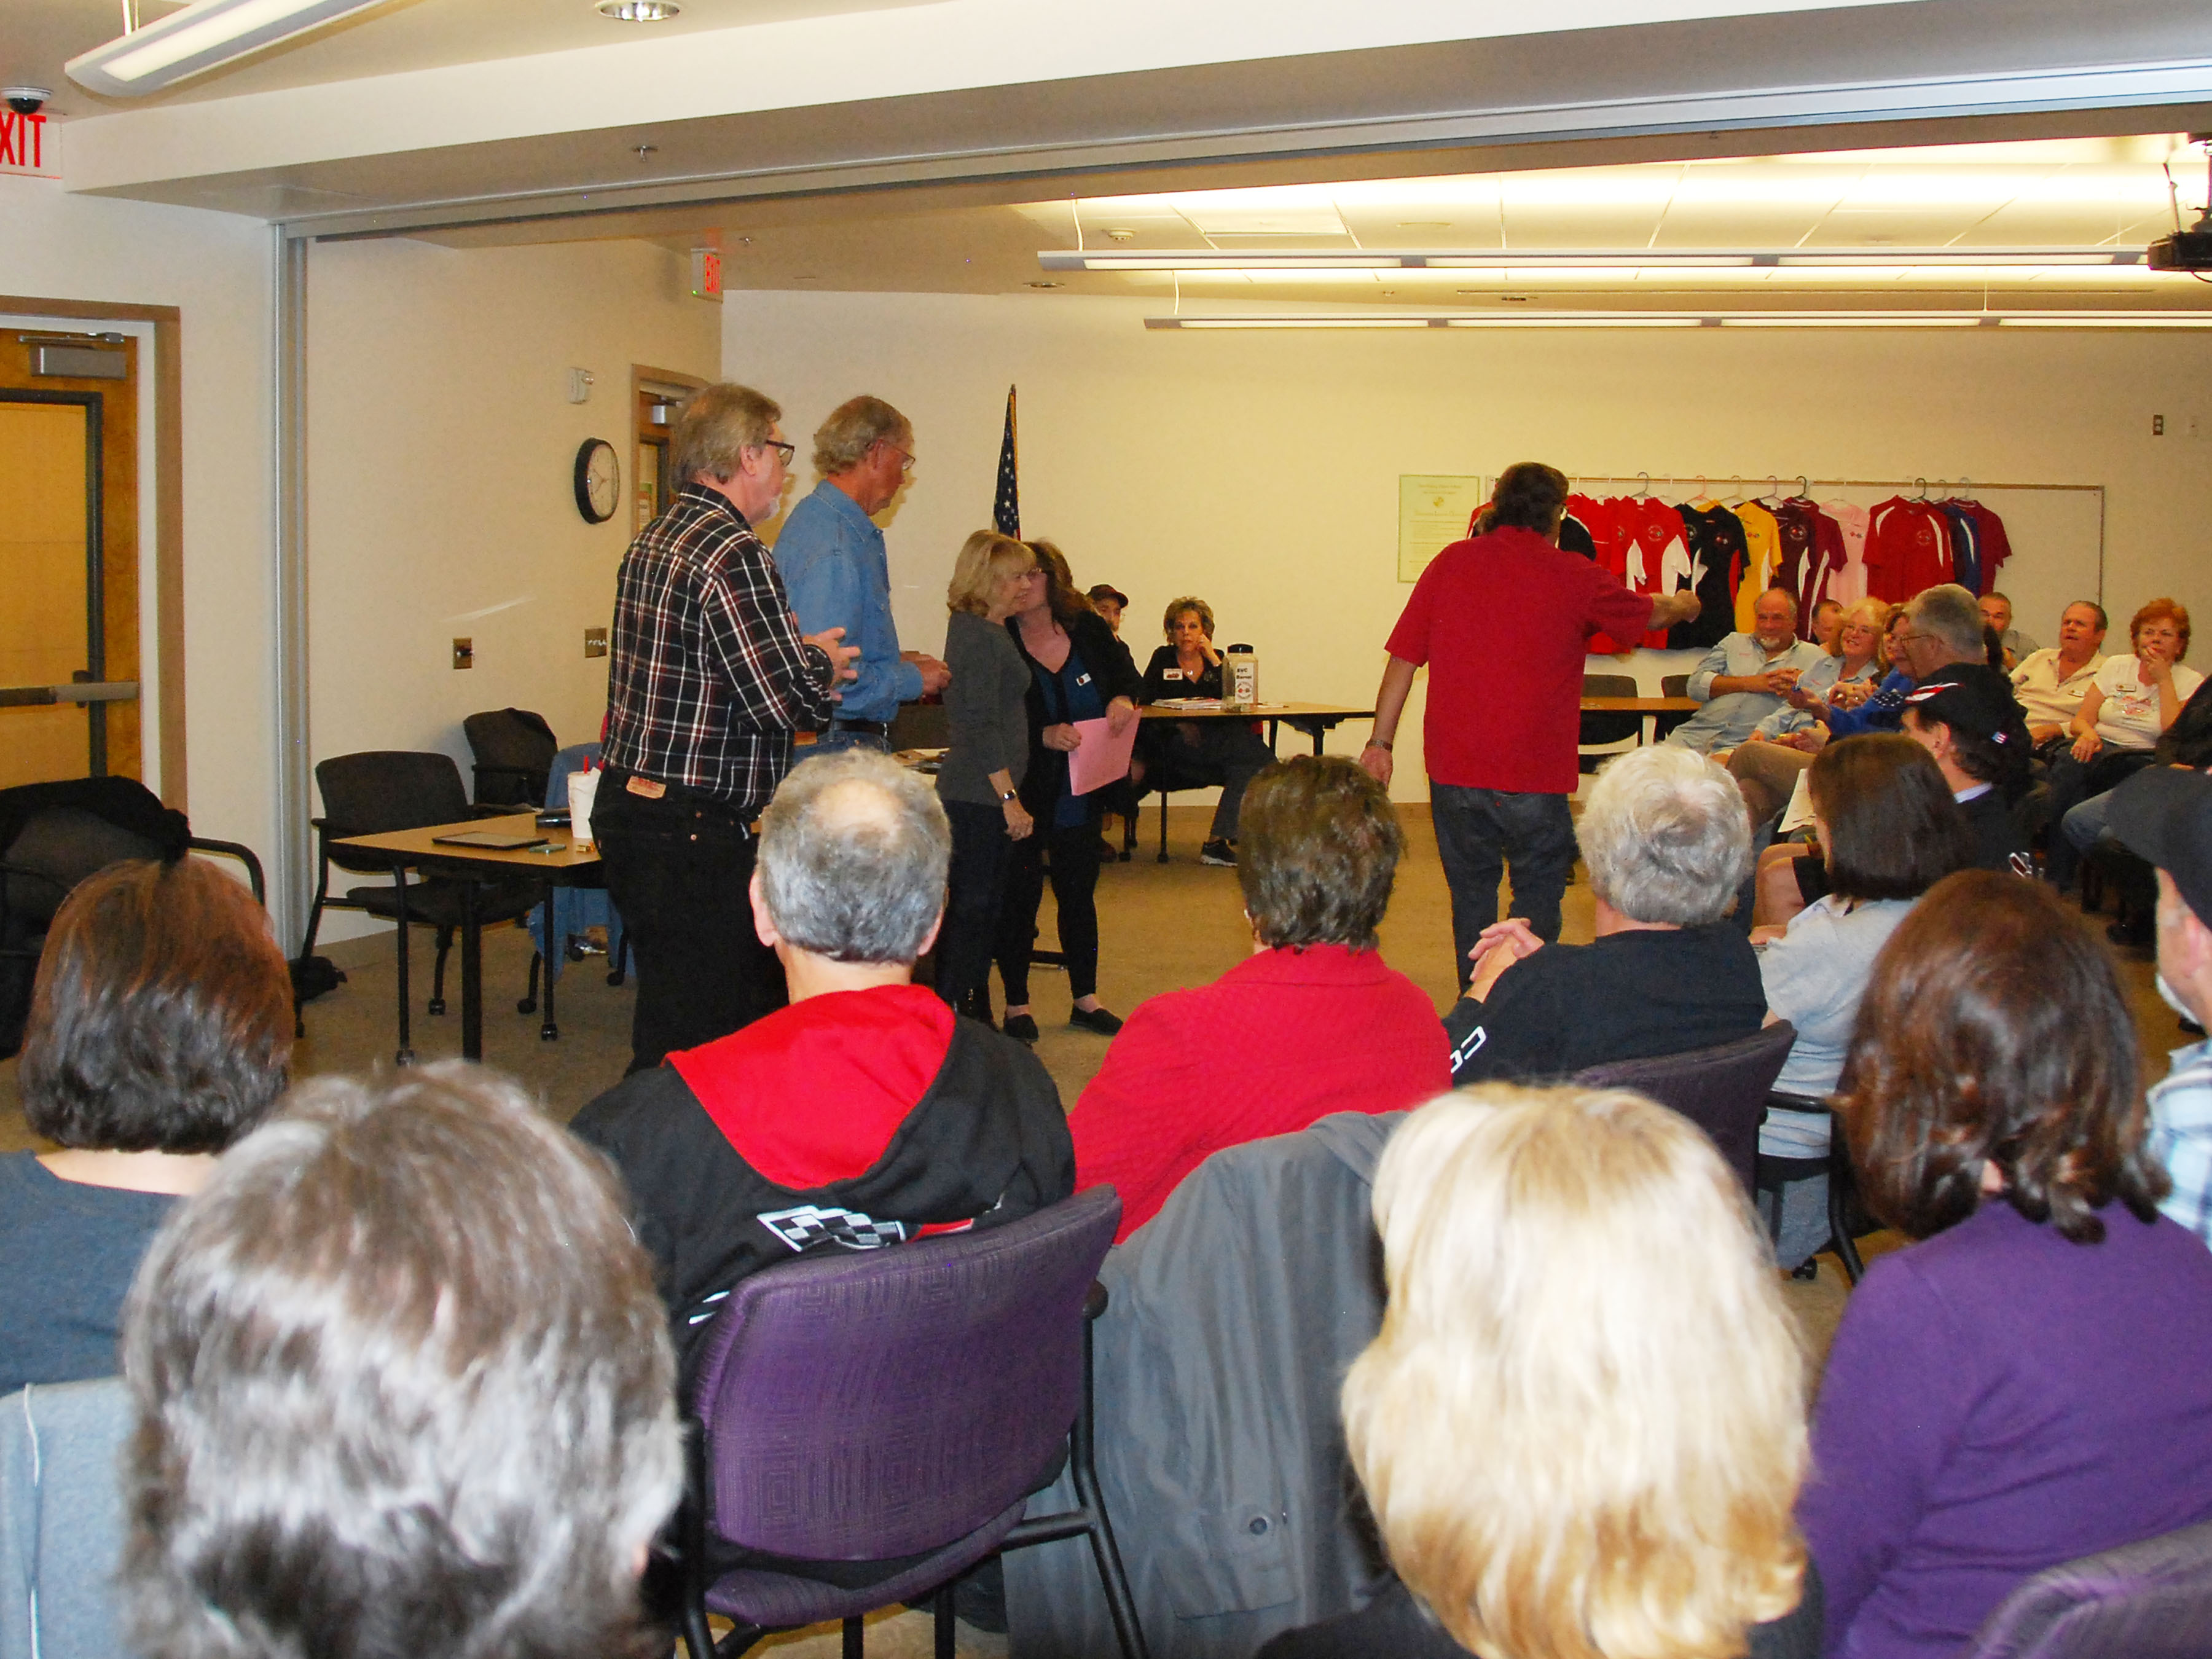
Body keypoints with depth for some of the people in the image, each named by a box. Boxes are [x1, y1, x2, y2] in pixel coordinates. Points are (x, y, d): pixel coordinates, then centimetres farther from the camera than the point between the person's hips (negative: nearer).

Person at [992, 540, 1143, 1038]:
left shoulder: (1088, 631, 0)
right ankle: (1016, 1005, 14)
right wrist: (1045, 736, -28)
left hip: (1080, 793, 4)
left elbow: (1128, 675, 11)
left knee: (1079, 892, 13)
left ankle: (1085, 999, 25)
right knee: (1020, 894, 3)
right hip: (1021, 792, -4)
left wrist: (1125, 699, -12)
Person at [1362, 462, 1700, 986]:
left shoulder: (1451, 563, 3)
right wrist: (1685, 606, 39)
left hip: (1454, 768, 3)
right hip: (1535, 774, -3)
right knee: (1538, 895, 10)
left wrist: (1381, 742, 9)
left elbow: (1404, 658, 2)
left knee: (1471, 895, 15)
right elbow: (1650, 613, 16)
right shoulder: (1573, 577, -2)